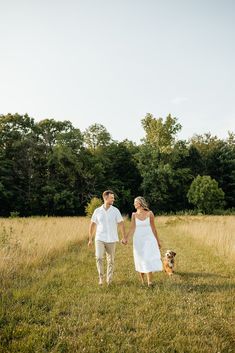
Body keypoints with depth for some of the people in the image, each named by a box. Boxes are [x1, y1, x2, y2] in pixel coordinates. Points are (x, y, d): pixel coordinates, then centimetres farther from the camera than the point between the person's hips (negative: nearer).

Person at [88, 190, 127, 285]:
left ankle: (109, 280, 24)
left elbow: (121, 224, -5)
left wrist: (124, 237, -13)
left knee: (111, 261, 8)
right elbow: (92, 225, 7)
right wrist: (90, 239, 7)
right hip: (99, 239, 0)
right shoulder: (97, 211, -1)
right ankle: (101, 277, 1)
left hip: (111, 240, 0)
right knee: (99, 258, -18)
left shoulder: (115, 210, -4)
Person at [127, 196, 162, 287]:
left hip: (149, 239, -1)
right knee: (140, 261, 8)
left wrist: (158, 241, 9)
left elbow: (153, 228, 4)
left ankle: (150, 282, -5)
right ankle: (142, 281, 21)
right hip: (138, 240, 2)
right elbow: (132, 229, -5)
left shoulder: (149, 213, -3)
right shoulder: (134, 215, 0)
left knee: (149, 260, -8)